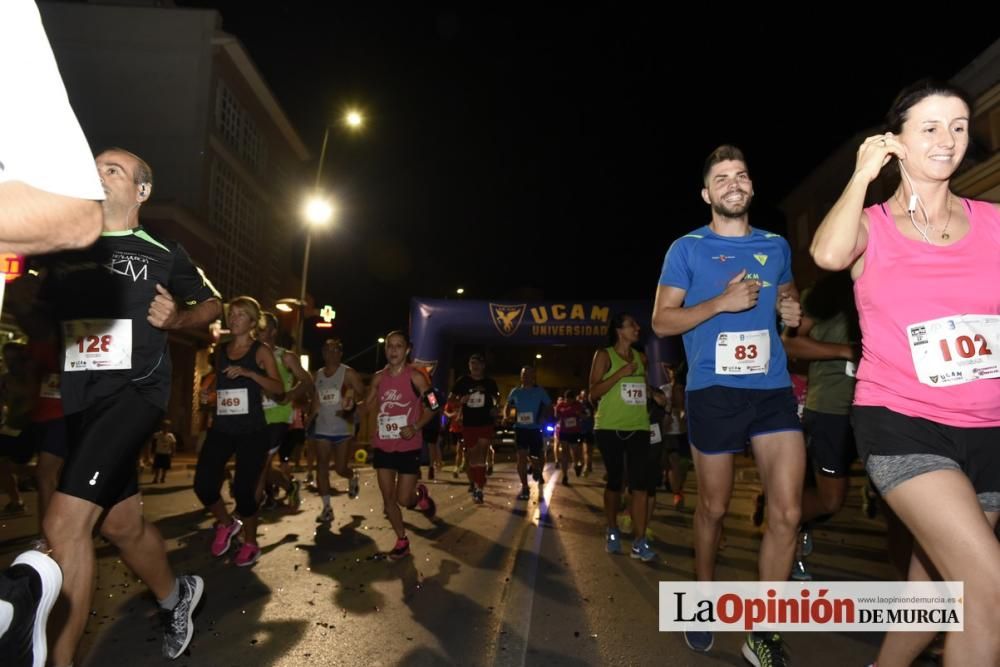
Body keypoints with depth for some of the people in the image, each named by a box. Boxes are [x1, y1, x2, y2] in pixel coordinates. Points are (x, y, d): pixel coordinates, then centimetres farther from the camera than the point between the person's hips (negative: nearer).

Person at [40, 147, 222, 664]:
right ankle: (175, 596, 40)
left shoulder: (164, 254, 3)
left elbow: (212, 303, 13)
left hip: (134, 390, -5)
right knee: (122, 524, 15)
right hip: (78, 400, 5)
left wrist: (174, 319, -6)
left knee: (64, 522, -18)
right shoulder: (64, 250, 12)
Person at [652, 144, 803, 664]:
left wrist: (792, 310, 4)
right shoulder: (687, 248, 1)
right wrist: (721, 302, -16)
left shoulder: (776, 245, 13)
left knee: (787, 512, -5)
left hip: (774, 388, 3)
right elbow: (661, 321, -3)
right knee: (714, 506, 10)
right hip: (713, 391, -3)